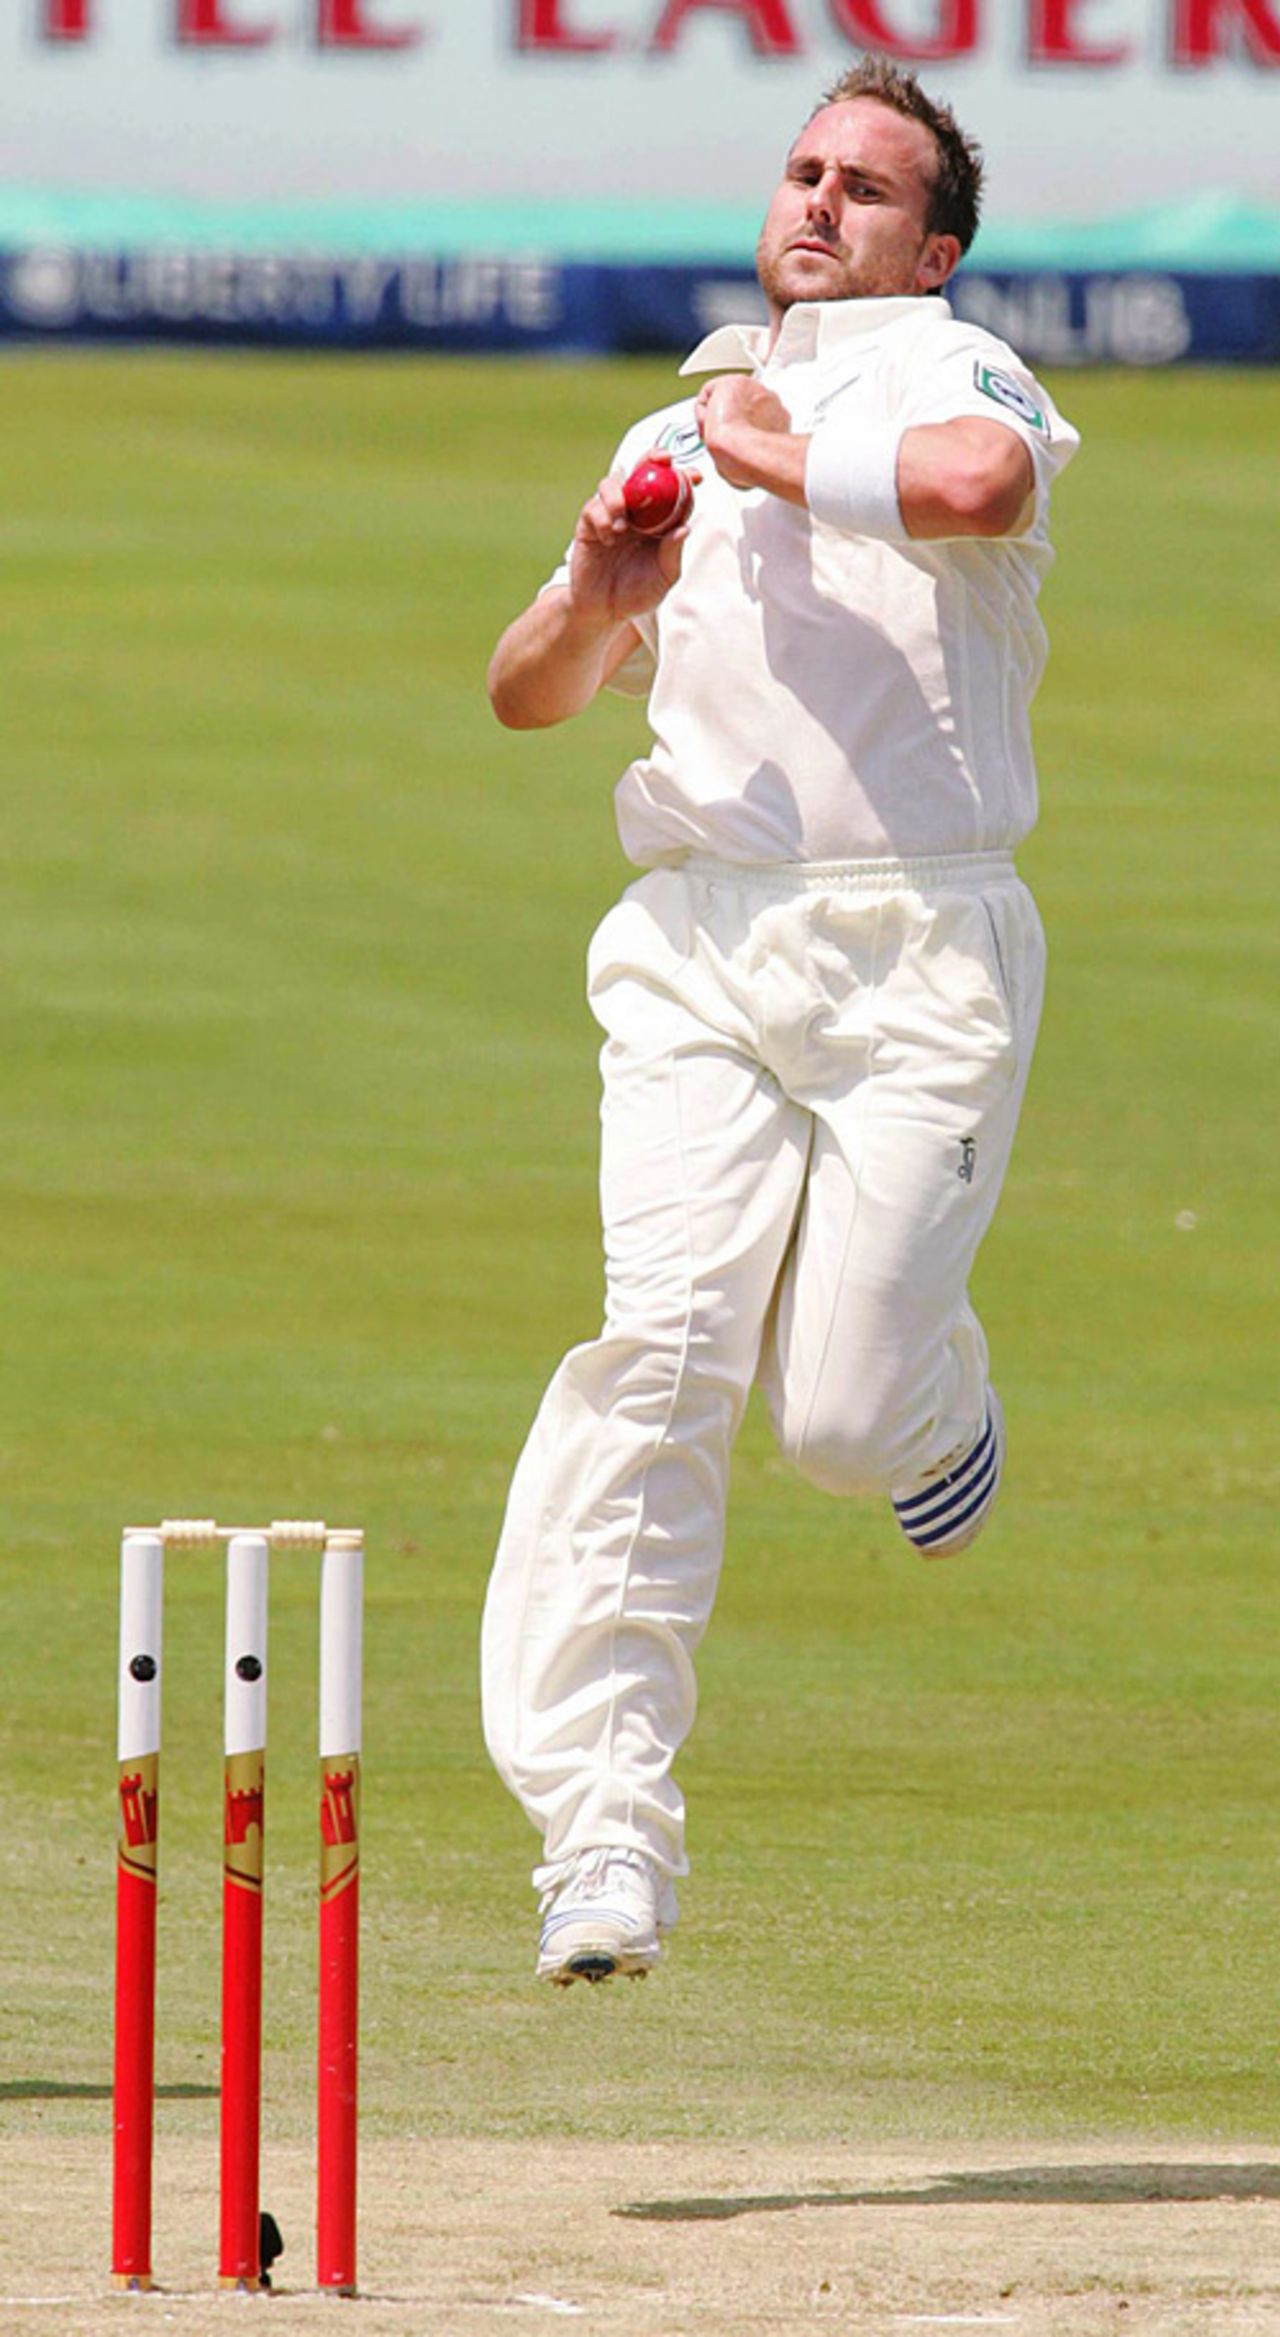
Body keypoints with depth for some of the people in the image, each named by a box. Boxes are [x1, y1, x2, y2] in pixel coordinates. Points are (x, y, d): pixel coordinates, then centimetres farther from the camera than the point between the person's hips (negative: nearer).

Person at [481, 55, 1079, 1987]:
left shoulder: (946, 369, 3)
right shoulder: (676, 432, 22)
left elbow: (977, 482, -22)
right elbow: (529, 695, 22)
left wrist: (779, 456, -7)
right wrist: (597, 598, 0)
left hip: (920, 951, -4)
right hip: (697, 950, 4)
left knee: (841, 1415, -9)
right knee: (662, 1349, -16)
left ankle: (931, 1389, 30)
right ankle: (604, 1831, -20)